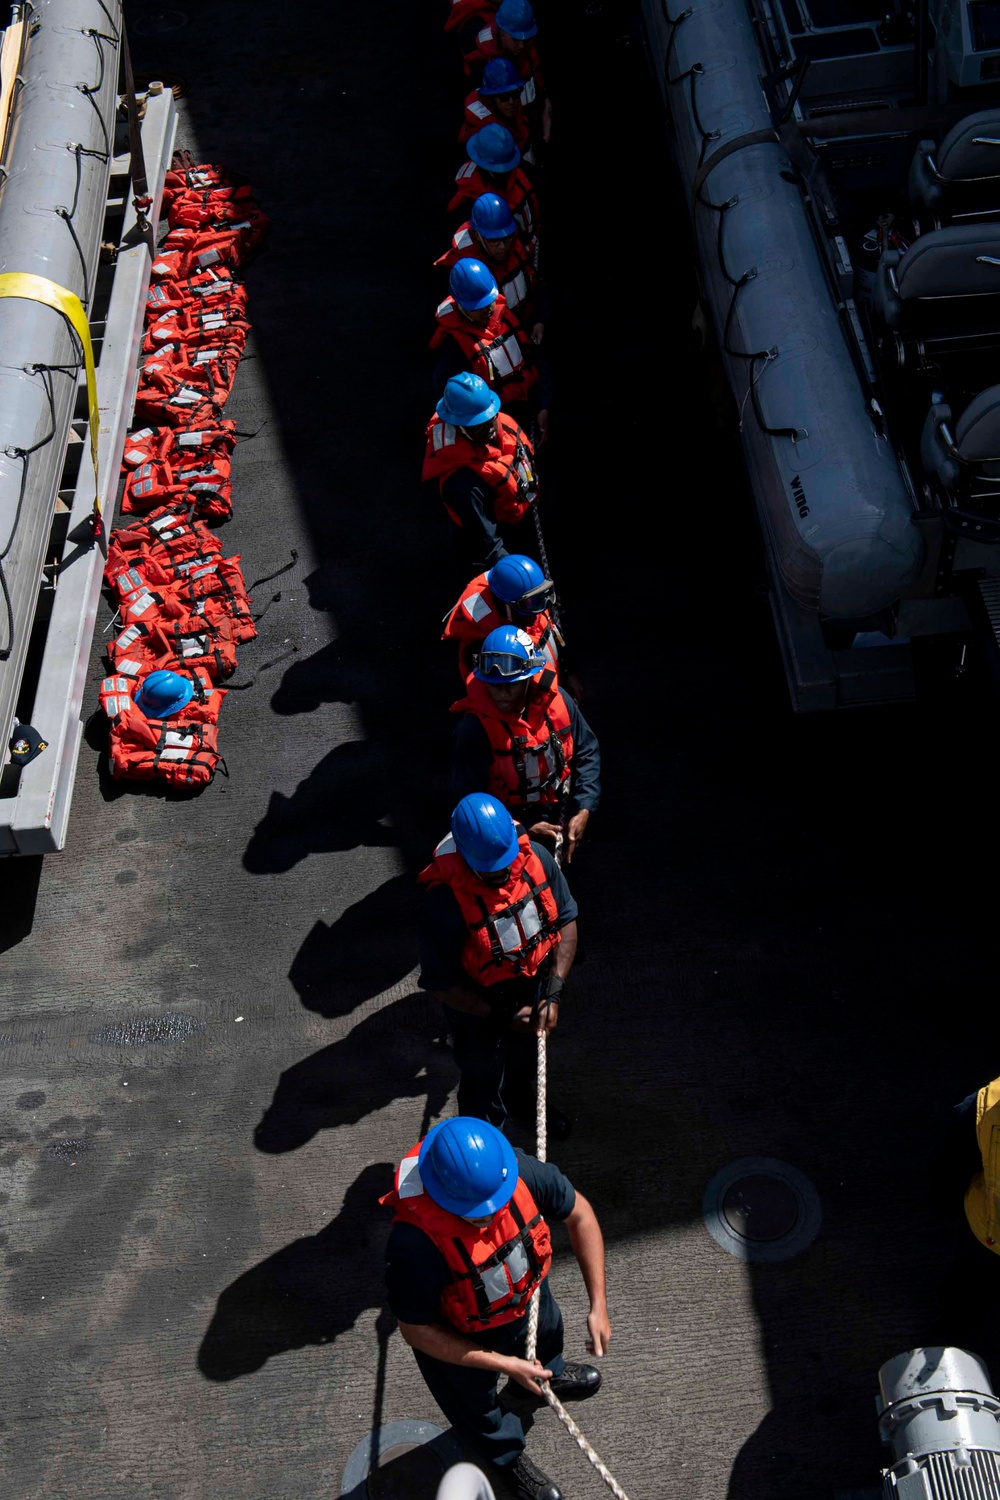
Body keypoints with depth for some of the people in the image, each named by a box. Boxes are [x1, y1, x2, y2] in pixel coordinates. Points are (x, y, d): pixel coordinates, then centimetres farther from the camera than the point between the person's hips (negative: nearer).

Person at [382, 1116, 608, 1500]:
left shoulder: (518, 1170, -36)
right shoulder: (415, 1243, -47)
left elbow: (579, 1213, -15)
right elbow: (416, 1331, -29)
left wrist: (598, 1305, -14)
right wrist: (504, 1364, -26)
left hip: (528, 1298, 3)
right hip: (460, 1342, -3)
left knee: (548, 1339, 36)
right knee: (479, 1407, 29)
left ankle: (548, 1375, 73)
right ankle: (509, 1458, 64)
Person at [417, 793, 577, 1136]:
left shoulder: (535, 857, -25)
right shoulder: (444, 902, -37)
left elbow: (566, 919, -11)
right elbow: (440, 982, -25)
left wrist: (553, 995, -17)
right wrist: (503, 1015, -21)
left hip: (533, 988, 4)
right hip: (479, 1006, -4)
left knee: (526, 1055, 34)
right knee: (483, 1081, 23)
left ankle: (523, 1101, 67)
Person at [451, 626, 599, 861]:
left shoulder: (554, 698, -15)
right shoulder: (474, 728, -26)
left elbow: (587, 750, -3)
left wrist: (583, 810, -11)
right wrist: (523, 830, -24)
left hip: (561, 814, 4)